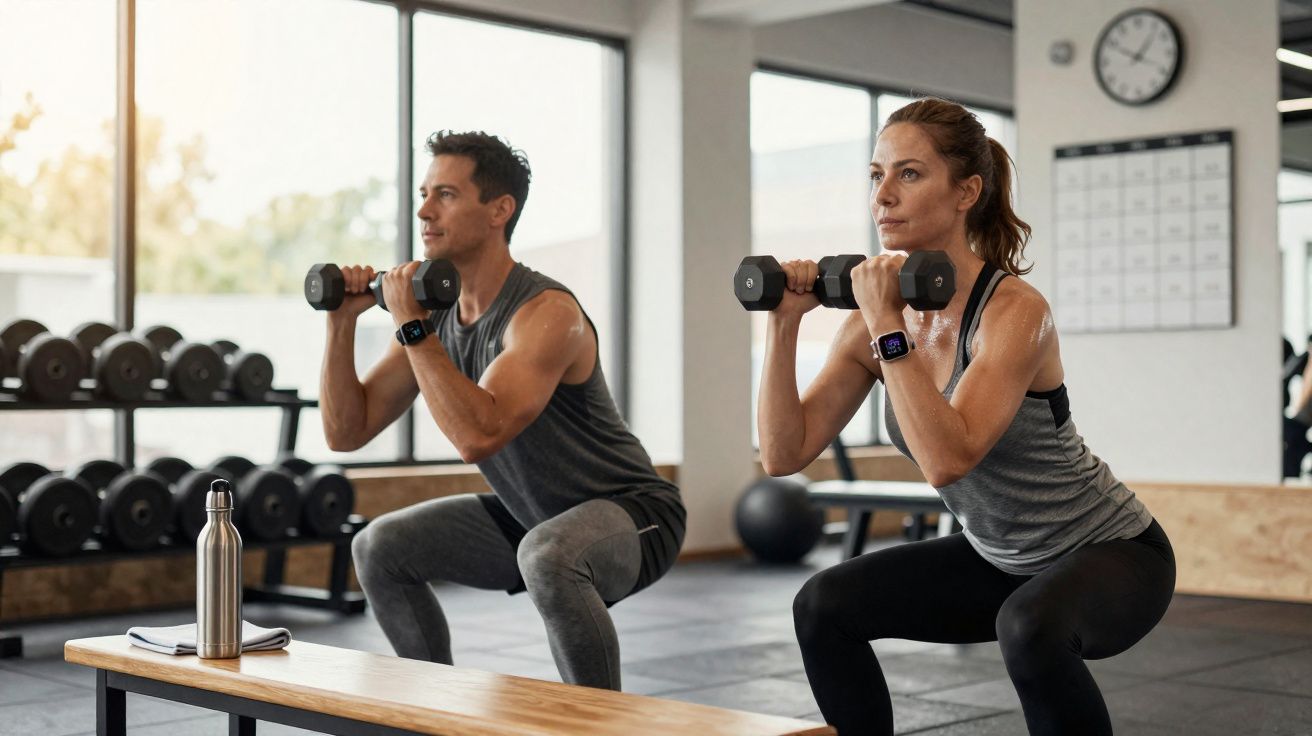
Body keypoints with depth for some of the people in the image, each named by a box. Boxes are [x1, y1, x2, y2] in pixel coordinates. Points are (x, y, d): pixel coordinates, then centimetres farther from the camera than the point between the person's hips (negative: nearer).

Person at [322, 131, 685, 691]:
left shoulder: (546, 313, -26)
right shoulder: (436, 313, -2)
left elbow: (477, 436, -39)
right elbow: (345, 431, 0)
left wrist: (411, 327, -32)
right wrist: (341, 322, -11)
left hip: (629, 513, -8)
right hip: (531, 518, 8)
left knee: (547, 556, -40)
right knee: (380, 548, 7)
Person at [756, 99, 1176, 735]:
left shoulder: (1013, 310, -26)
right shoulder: (878, 317, -7)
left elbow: (945, 460, -40)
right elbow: (784, 454, -10)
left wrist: (888, 329, -35)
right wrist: (783, 324, -18)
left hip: (1111, 552, -7)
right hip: (998, 559, 7)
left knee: (1029, 626, -37)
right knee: (825, 606, 0)